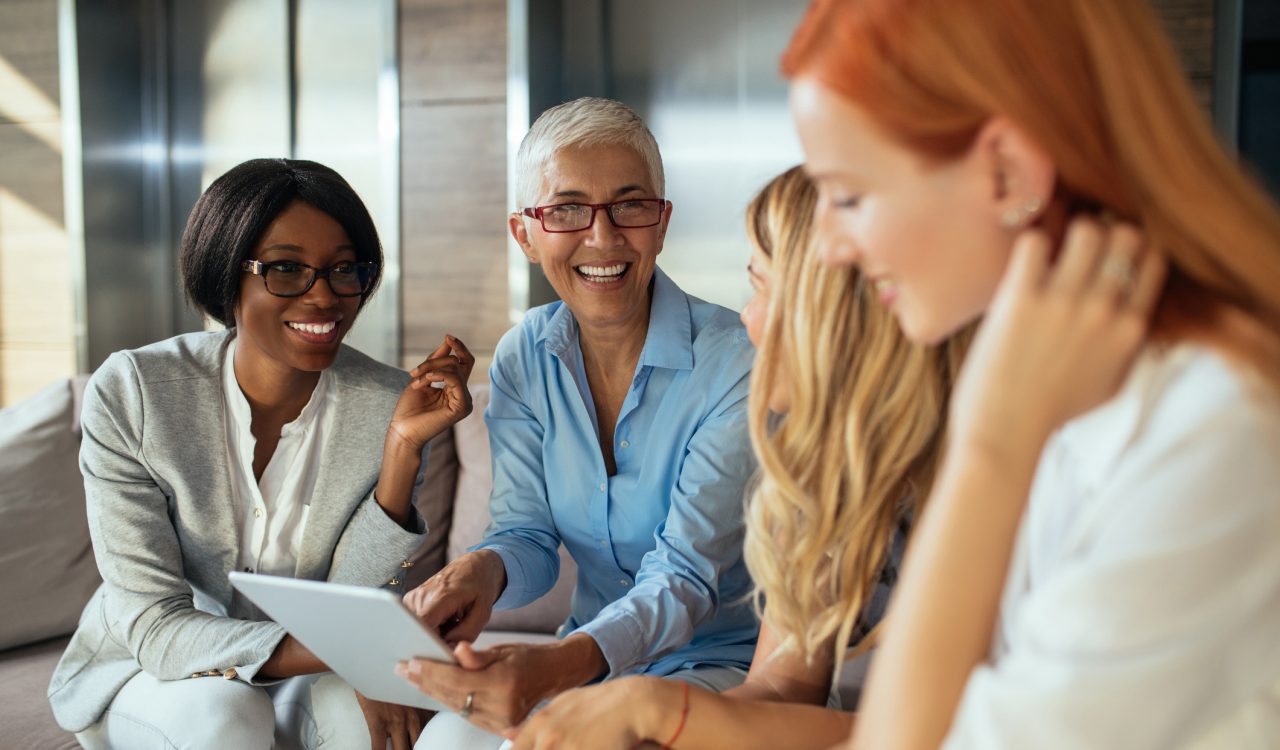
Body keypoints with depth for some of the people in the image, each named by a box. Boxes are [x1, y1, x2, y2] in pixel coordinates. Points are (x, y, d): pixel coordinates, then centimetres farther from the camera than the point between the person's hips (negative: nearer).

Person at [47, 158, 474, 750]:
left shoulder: (390, 406, -15)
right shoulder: (129, 394, -19)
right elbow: (153, 626, -20)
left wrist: (403, 449, -28)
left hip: (298, 679, 1)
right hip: (141, 674, -1)